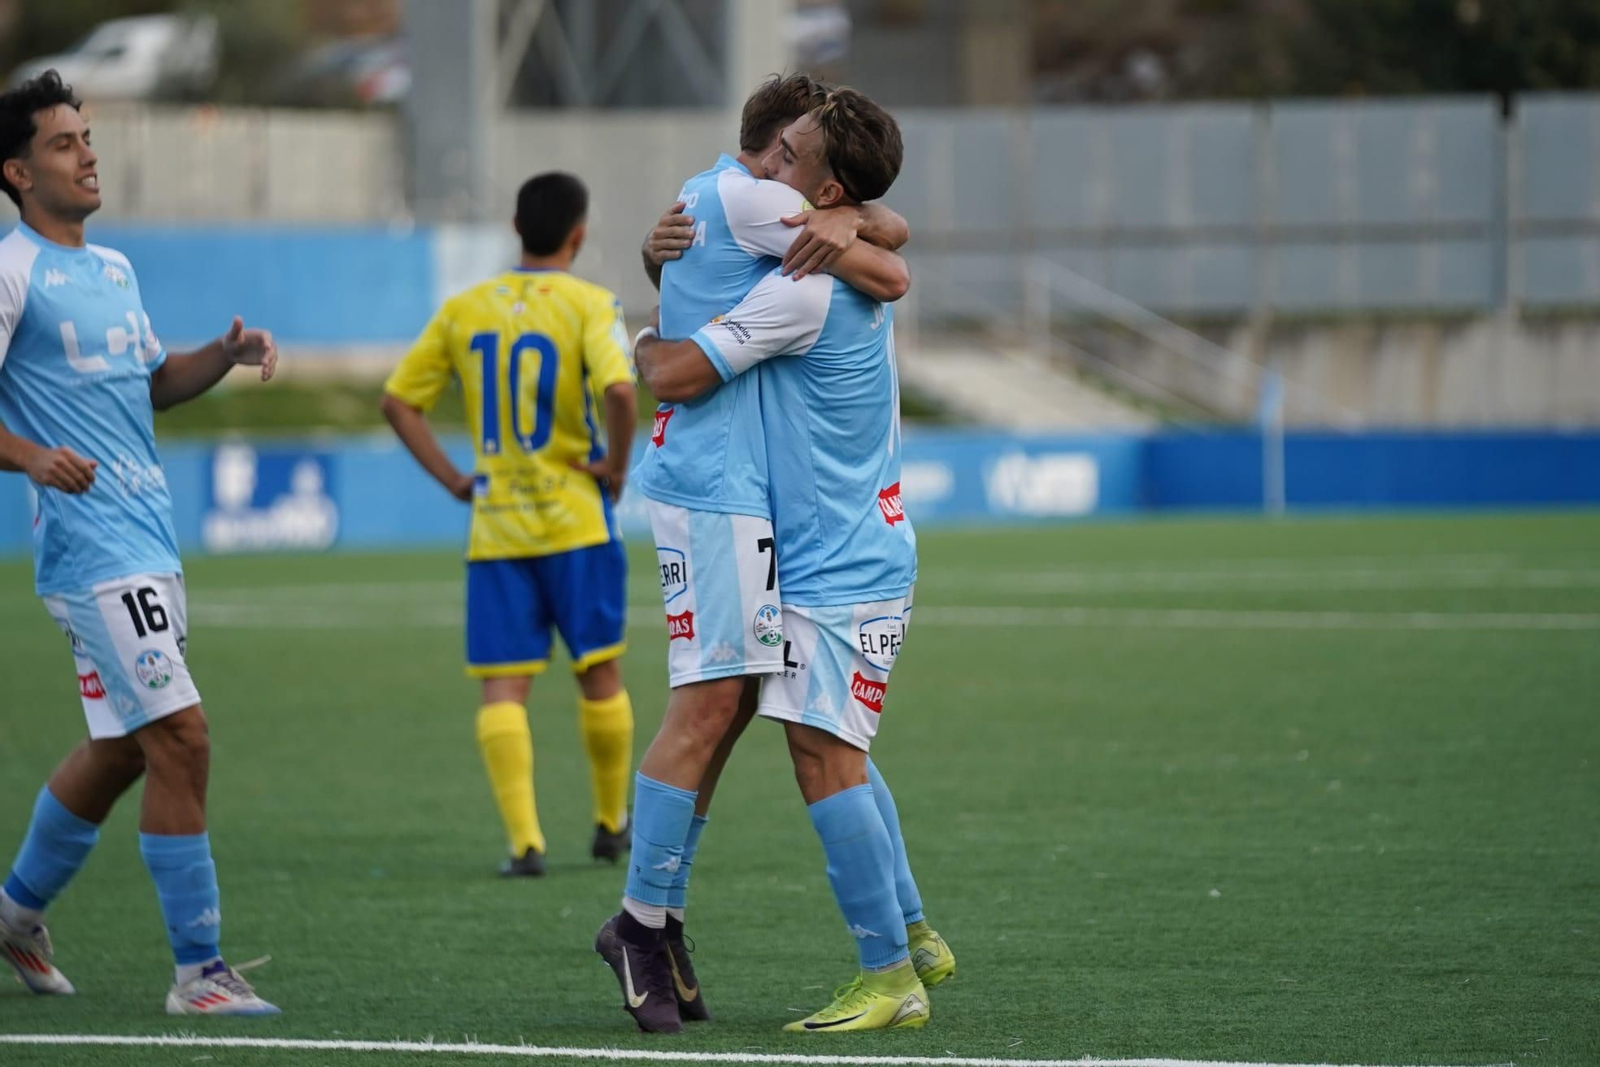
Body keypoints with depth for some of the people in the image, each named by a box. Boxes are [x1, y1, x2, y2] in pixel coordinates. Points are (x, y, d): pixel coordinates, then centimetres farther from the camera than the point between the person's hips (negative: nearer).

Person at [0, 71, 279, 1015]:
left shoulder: (113, 268, 17)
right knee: (181, 739, -14)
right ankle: (199, 971, -9)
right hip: (92, 547, -9)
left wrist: (227, 354, 10)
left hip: (152, 541, 9)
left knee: (123, 748, 17)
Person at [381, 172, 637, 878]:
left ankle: (524, 840, -12)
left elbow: (398, 401, 7)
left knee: (502, 688, 0)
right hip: (574, 522, -2)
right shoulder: (588, 305, -7)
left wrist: (453, 480, 9)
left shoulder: (464, 310, 6)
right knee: (599, 674, 13)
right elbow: (619, 390, -25)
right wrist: (617, 467, -10)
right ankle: (612, 823, 24)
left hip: (494, 528, 2)